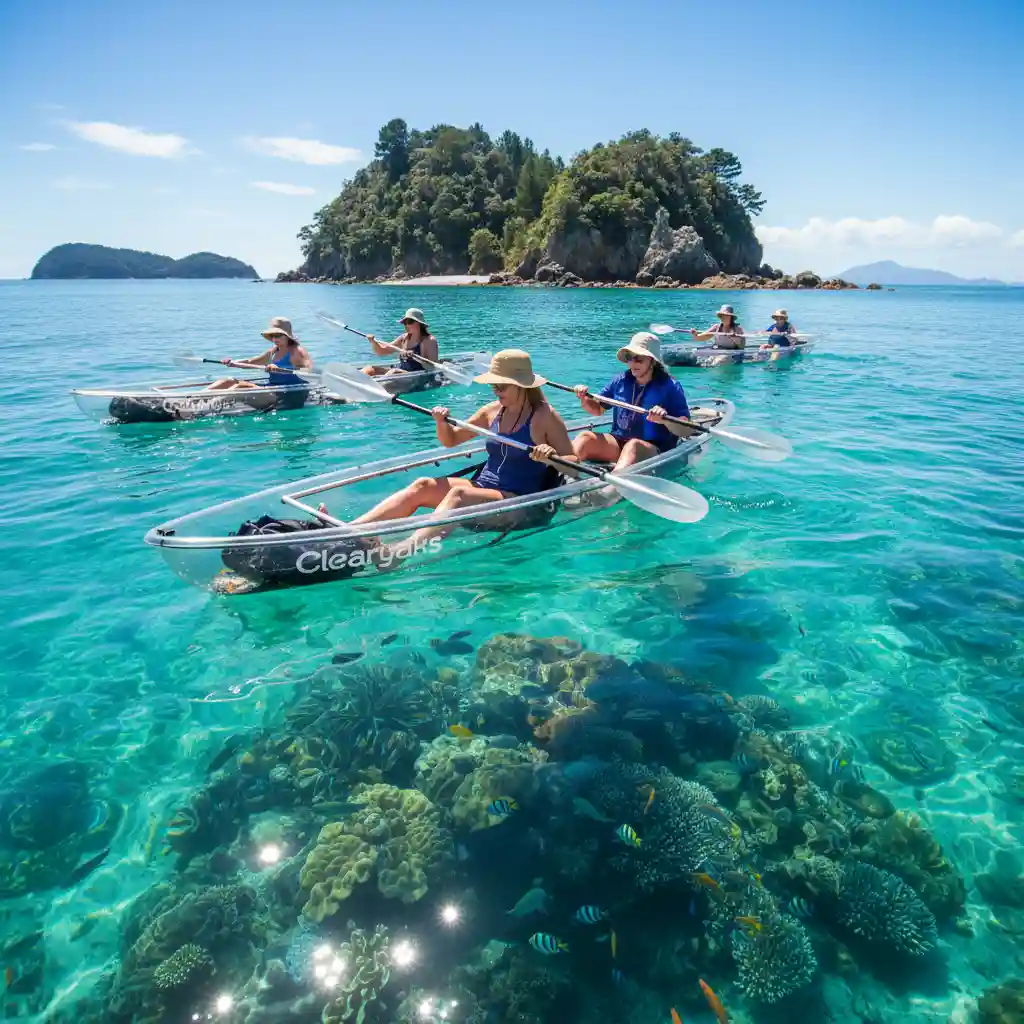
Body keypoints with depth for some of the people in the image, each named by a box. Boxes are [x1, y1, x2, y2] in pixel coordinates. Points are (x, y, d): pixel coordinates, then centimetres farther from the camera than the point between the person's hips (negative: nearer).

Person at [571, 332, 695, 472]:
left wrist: (665, 420, -28)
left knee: (633, 445, -37)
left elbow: (687, 431, -9)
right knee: (585, 437, -21)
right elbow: (597, 409, 21)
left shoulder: (670, 386, -4)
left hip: (655, 449, -5)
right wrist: (584, 399, -2)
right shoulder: (620, 381, 9)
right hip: (618, 442, 5)